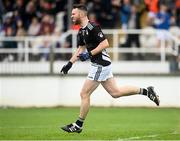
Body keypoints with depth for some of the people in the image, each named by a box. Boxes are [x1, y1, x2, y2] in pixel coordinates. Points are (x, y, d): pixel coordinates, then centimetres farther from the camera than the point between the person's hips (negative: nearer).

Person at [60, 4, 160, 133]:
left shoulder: (92, 28, -17)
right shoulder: (82, 31, 13)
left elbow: (105, 44, -21)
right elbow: (81, 49, 23)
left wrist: (90, 54, -23)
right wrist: (70, 63, 14)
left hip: (100, 65, -10)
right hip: (99, 64, 10)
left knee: (84, 94, -5)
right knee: (115, 92, 14)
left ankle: (78, 125, 3)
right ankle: (146, 91, 17)